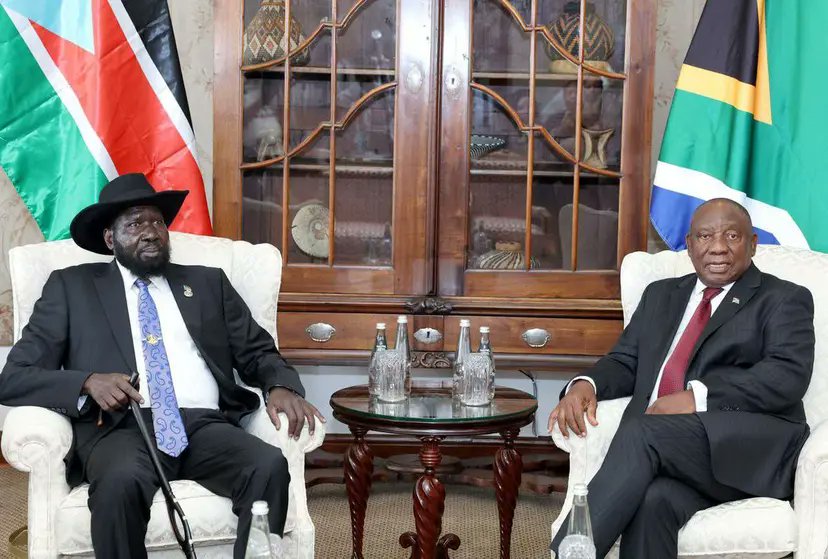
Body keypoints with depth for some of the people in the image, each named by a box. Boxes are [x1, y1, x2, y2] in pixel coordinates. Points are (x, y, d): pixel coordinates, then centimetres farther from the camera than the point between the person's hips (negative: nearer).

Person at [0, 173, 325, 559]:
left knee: (270, 466, -30)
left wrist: (280, 386, -7)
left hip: (204, 425, 2)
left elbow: (258, 352, 18)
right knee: (121, 481, -37)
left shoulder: (208, 282, 23)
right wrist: (89, 381, -13)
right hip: (121, 427, -2)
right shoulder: (71, 287, 15)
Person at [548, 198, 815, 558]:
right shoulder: (660, 295, 27)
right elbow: (625, 362, 22)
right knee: (653, 500, -33)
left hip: (750, 450, -3)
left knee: (643, 433, -32)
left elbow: (789, 374, -5)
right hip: (660, 448, 3)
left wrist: (699, 397, -18)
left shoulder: (784, 299, 11)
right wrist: (585, 385, -3)